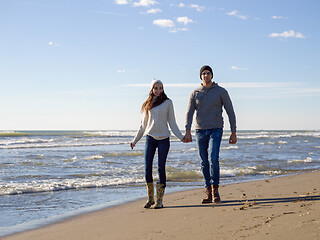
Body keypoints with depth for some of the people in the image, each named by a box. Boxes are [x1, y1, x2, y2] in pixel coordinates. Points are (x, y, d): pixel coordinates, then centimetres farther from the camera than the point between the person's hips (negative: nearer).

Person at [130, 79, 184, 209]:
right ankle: (150, 198, 9)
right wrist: (135, 140, 18)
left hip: (163, 139, -2)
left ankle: (159, 200, 1)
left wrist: (181, 137, -2)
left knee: (161, 168, -3)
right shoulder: (147, 104, 12)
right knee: (147, 168, -5)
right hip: (150, 138, 2)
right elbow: (143, 125, 18)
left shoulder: (168, 103, 6)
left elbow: (172, 123, 7)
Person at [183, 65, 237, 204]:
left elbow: (230, 112, 2)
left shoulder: (221, 92, 1)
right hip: (200, 131, 3)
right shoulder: (195, 94, 7)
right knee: (204, 162, 5)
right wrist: (188, 131, -14)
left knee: (213, 159, -19)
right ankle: (208, 192, 12)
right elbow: (189, 113, 0)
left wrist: (233, 133, -3)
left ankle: (215, 190, -9)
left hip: (215, 130, -3)